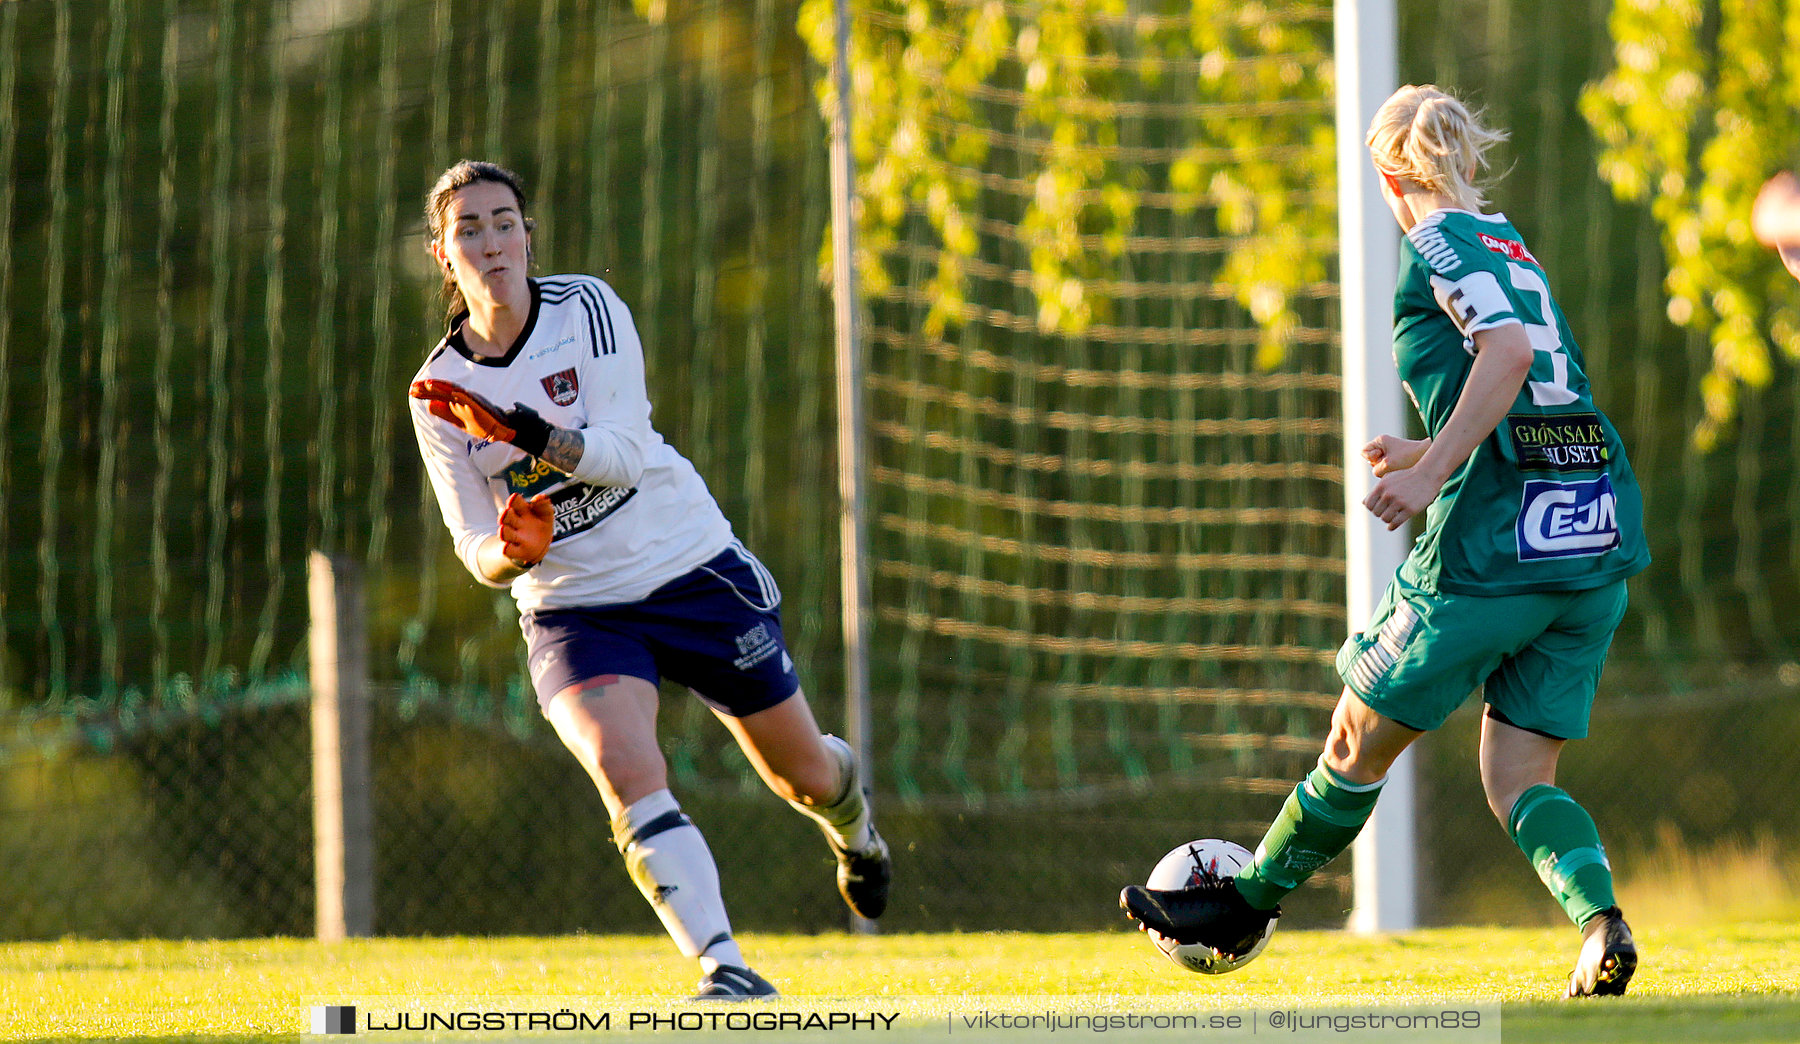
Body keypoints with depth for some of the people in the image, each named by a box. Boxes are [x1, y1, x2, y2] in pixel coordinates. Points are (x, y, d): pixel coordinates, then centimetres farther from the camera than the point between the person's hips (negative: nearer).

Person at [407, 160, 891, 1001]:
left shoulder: (588, 308, -11)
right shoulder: (438, 393, -6)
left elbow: (625, 453, -22)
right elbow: (479, 553, -4)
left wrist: (525, 433, -37)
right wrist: (515, 551, -27)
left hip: (694, 572, 0)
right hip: (573, 613, 0)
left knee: (805, 776, 13)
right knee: (625, 773, -29)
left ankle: (856, 836, 50)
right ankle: (724, 971, -32)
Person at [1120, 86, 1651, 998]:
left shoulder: (1439, 241, -3)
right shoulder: (1511, 247, 22)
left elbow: (1509, 349, -21)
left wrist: (1430, 469, -24)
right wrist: (1430, 454, 36)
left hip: (1488, 546, -7)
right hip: (1596, 544, 7)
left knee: (1360, 740, 11)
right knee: (1518, 781, 7)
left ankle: (1248, 902, 27)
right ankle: (1600, 918, -18)